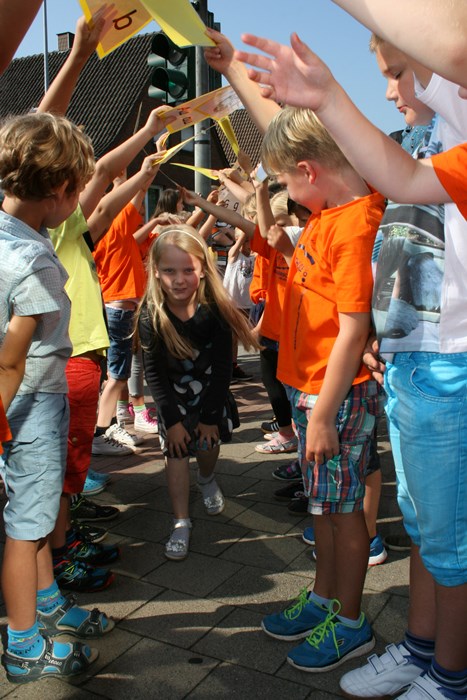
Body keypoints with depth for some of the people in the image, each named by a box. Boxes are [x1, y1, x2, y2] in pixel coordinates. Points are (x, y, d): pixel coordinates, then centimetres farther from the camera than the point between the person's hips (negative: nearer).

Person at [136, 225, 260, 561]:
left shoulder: (215, 310, -23)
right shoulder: (151, 316, -23)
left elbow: (222, 368, -16)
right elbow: (154, 373, -15)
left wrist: (211, 416, -13)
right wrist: (172, 419, -14)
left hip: (210, 392, 1)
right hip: (172, 396, 0)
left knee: (208, 445, 10)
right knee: (176, 454, -2)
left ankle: (207, 479, 46)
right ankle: (182, 523, 9)